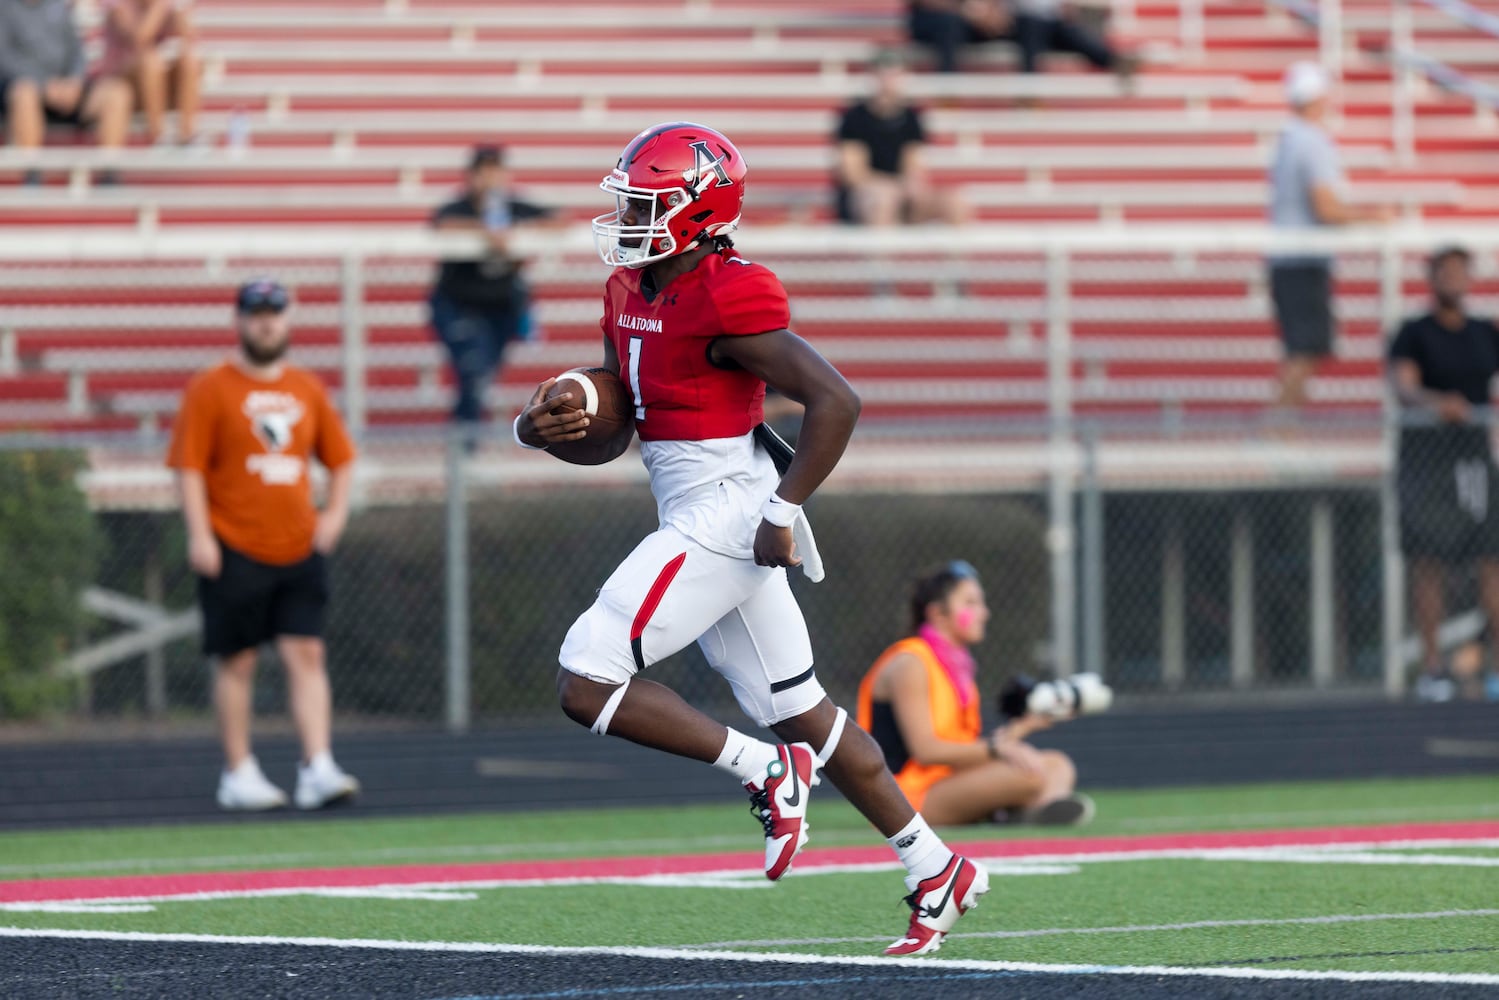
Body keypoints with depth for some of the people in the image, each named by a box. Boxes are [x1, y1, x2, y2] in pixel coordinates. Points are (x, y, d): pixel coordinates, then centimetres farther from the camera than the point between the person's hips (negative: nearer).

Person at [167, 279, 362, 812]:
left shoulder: (307, 389, 12)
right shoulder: (210, 389, -1)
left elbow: (340, 457, 20)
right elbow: (189, 465, -6)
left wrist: (334, 513, 4)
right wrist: (199, 535, -15)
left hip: (299, 549, 4)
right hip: (234, 550, -4)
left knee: (307, 656, -5)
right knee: (237, 662, 1)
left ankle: (317, 769, -10)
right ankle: (238, 774, 9)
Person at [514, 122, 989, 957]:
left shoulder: (725, 302, -17)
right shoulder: (632, 295, 11)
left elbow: (836, 401, -20)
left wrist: (784, 511, -20)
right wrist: (543, 426, 2)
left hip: (729, 515, -10)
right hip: (705, 522, 10)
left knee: (589, 685, -12)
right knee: (801, 713, 15)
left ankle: (767, 772, -3)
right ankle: (938, 871, 22)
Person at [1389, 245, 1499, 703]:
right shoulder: (1413, 334, -2)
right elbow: (1403, 388, -18)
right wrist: (1438, 402, -38)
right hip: (1425, 454, -4)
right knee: (1430, 560, -5)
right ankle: (1431, 669, 0)